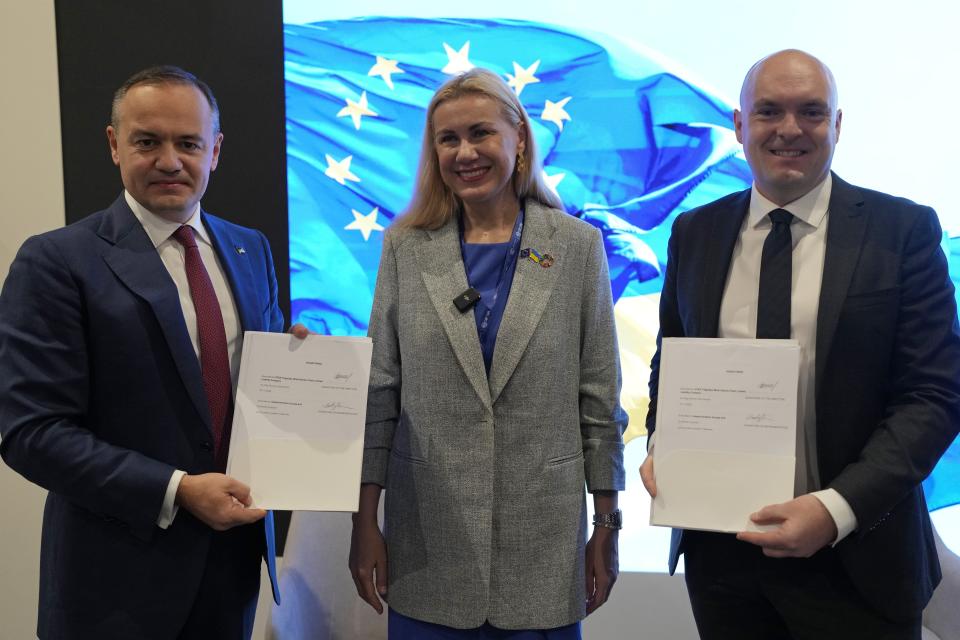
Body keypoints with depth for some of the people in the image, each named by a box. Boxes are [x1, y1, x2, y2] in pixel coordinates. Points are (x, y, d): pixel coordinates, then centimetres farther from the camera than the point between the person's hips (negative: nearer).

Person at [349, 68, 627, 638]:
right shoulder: (405, 246, 1)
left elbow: (600, 398, 0)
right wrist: (365, 521, 1)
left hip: (545, 538, 0)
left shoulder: (578, 246, -2)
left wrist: (607, 526, 2)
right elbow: (379, 391, 2)